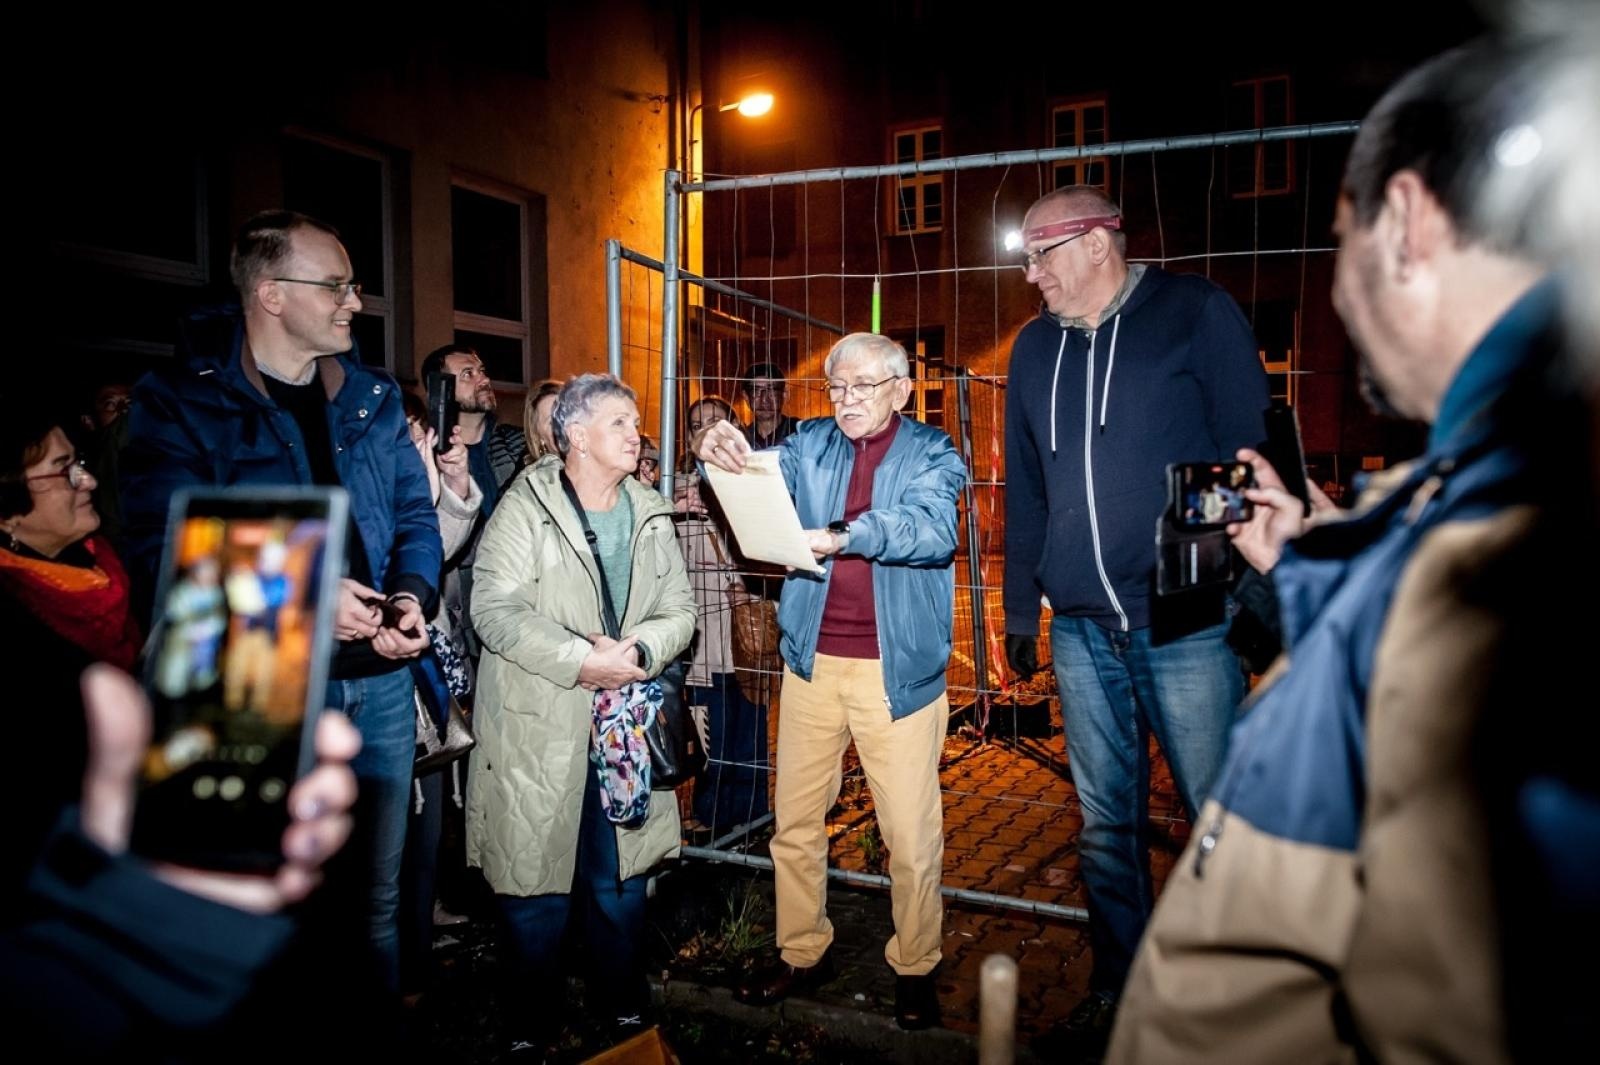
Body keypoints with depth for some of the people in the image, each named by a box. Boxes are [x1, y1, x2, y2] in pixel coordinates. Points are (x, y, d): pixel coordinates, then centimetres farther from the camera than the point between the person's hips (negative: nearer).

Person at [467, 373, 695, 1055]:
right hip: (539, 730, -4)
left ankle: (622, 1003, 34)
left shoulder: (651, 515, 10)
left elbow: (679, 609, 5)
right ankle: (533, 1021, 27)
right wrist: (580, 659, -21)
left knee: (622, 878, 13)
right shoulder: (525, 508, -6)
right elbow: (496, 608, -15)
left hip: (626, 726, 4)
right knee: (535, 881, 5)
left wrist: (638, 650, -15)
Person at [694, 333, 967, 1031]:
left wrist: (846, 535, -35)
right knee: (795, 821, 12)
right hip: (813, 661, 4)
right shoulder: (810, 444, 10)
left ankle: (914, 968, 25)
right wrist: (723, 454, -28)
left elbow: (934, 528, -19)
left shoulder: (931, 453, -1)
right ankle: (802, 953, 30)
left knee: (911, 833, 4)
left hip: (898, 667, -3)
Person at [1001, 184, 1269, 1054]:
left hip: (1188, 624, -4)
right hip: (1083, 631, 4)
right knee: (1105, 823, 13)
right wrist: (1021, 608, 15)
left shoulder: (1197, 313, 0)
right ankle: (1117, 996, 29)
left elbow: (1247, 451, -3)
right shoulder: (1034, 348, 13)